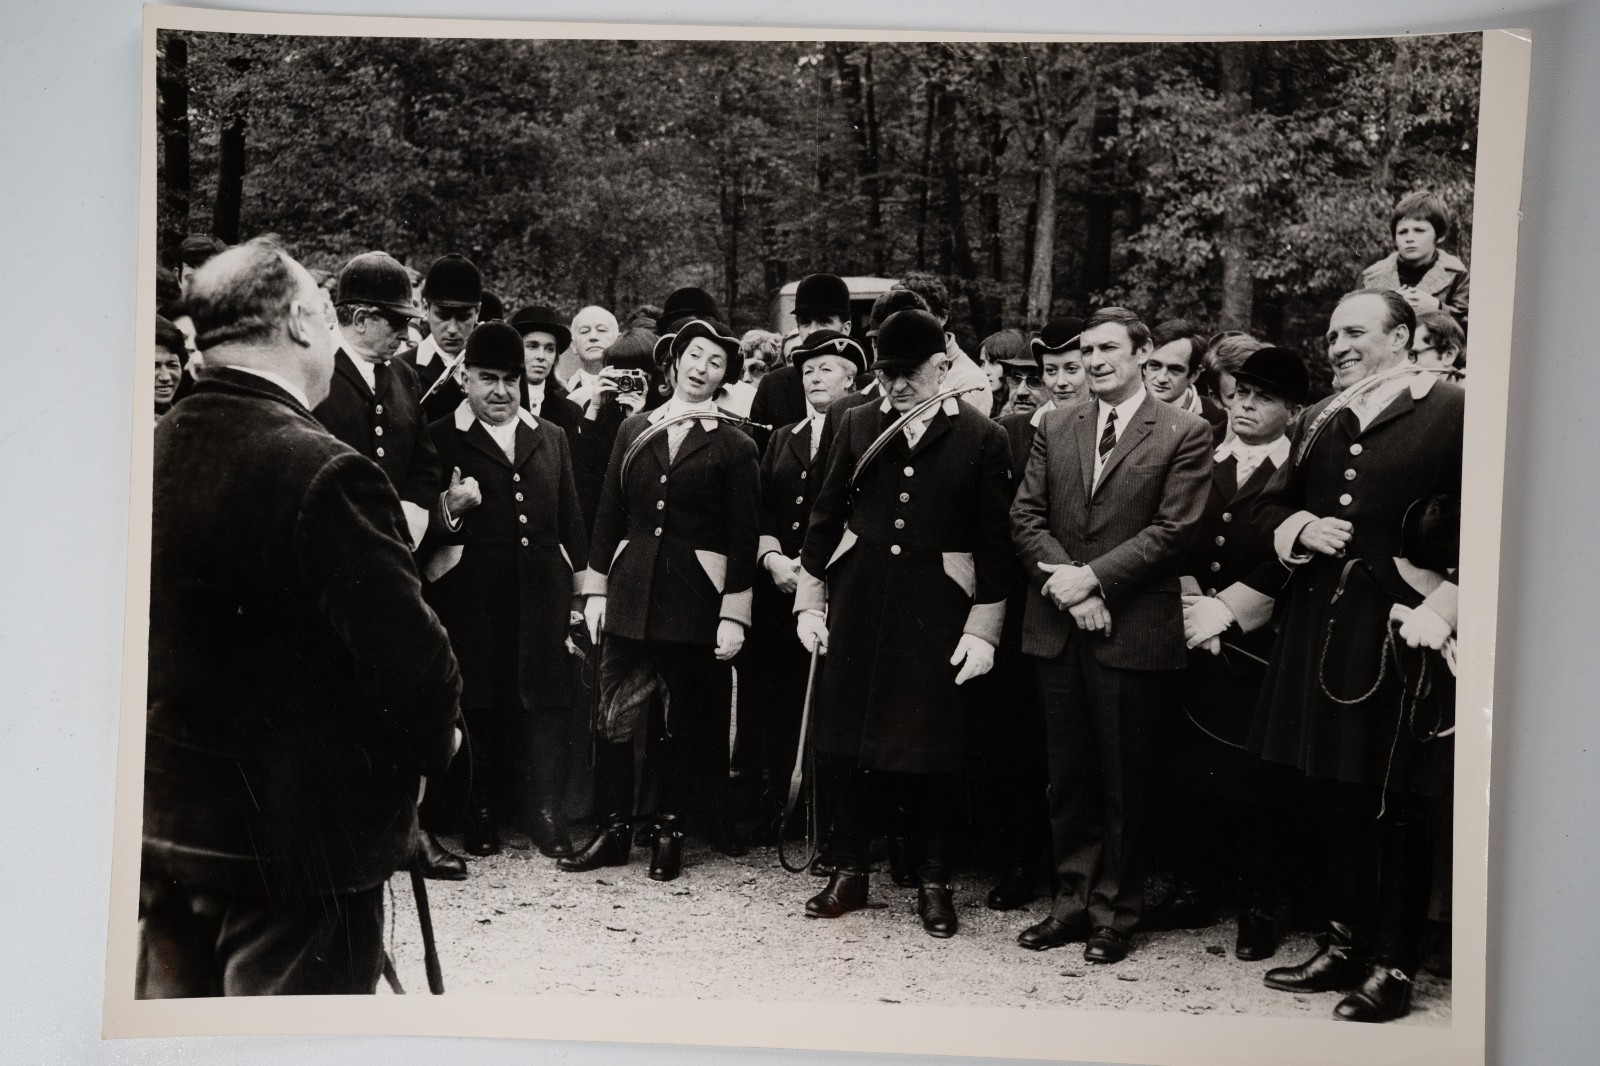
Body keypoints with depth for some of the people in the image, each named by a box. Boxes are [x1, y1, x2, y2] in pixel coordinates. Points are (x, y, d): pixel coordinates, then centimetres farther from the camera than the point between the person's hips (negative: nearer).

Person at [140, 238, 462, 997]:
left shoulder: (153, 453, -1)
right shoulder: (323, 471, -23)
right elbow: (408, 651, -23)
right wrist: (436, 740, -3)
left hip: (162, 820, 7)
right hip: (299, 835, -7)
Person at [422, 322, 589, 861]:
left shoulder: (551, 438, 15)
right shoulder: (440, 439, 3)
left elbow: (571, 522, 17)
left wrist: (581, 590, 12)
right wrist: (449, 509, -19)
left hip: (541, 596, 3)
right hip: (471, 600, -3)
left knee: (545, 709, 2)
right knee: (478, 710, 3)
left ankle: (544, 816, 13)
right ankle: (481, 817, 17)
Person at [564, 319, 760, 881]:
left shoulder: (734, 446, -1)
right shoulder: (633, 430, 9)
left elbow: (743, 537, -3)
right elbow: (610, 514, 11)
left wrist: (734, 614, -7)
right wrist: (595, 588, 7)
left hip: (696, 598, -3)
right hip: (631, 591, 3)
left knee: (686, 723, 6)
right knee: (614, 717, 2)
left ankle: (669, 829, 20)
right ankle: (613, 830, 12)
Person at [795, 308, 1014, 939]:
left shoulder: (981, 438, -2)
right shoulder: (858, 425, 7)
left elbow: (995, 541, -2)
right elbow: (826, 516, 10)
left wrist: (983, 628, -6)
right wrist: (810, 599, 6)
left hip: (936, 609, -3)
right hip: (859, 601, 3)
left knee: (933, 747, 2)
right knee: (848, 740, 7)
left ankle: (934, 881, 17)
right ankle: (849, 872, 21)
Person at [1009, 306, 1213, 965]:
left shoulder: (1184, 435, -2)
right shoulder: (1054, 428, 11)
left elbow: (1172, 530, -10)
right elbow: (1026, 516, 5)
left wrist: (1091, 577, -15)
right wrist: (1066, 585, -9)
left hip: (1132, 631, -4)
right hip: (1057, 627, 4)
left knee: (1122, 781, 5)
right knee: (1067, 778, 11)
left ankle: (1115, 913, 17)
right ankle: (1074, 900, 23)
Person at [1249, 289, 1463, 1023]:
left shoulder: (1451, 413, -7)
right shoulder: (1319, 421, 14)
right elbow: (1269, 505, 21)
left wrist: (1443, 608, -17)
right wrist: (1300, 528, 0)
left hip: (1398, 632, -6)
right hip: (1318, 626, 7)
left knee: (1395, 805, 2)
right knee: (1331, 797, 14)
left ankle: (1393, 964, 14)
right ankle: (1344, 943, 27)